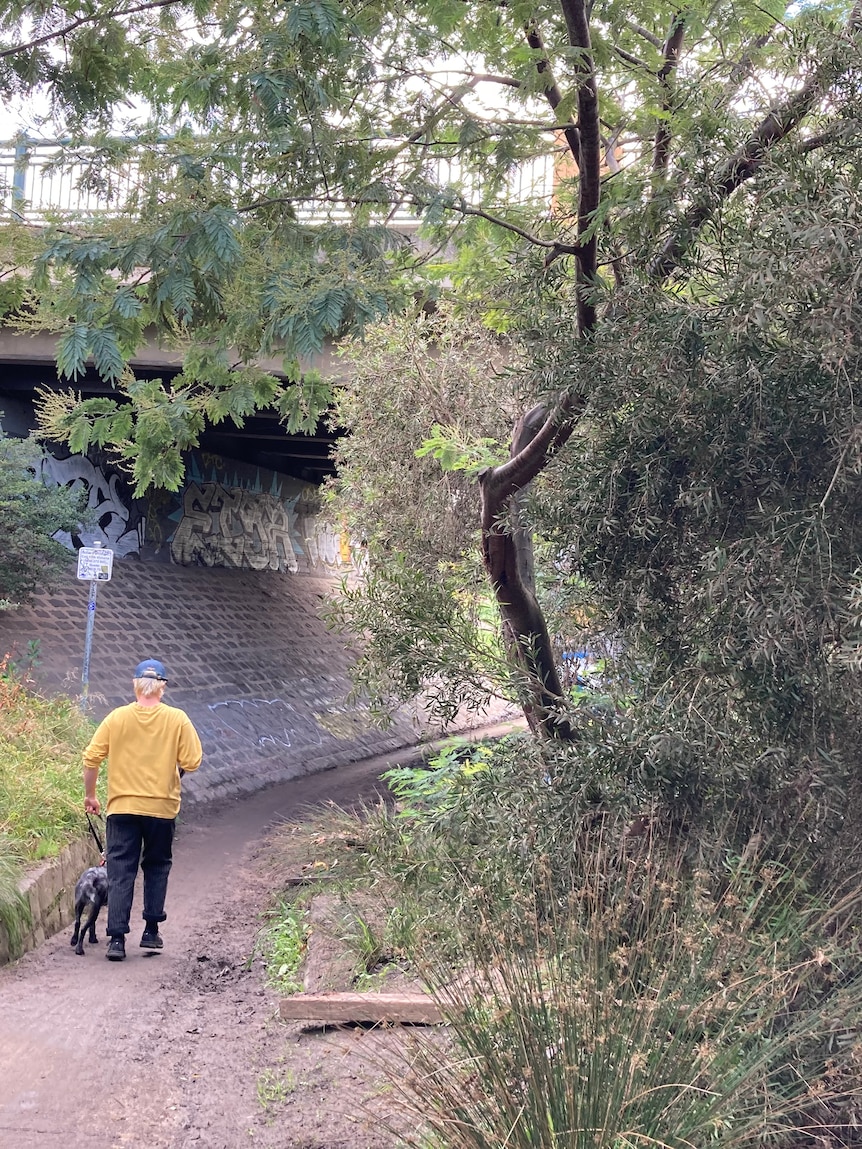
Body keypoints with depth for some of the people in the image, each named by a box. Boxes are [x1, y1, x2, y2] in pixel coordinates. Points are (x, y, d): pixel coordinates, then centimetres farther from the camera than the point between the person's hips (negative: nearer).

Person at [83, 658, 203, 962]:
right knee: (156, 868, 18)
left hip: (122, 806, 0)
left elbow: (91, 758, -3)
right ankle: (151, 931, 21)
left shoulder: (117, 717, -4)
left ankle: (116, 939, 0)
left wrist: (90, 795, 10)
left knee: (120, 873, 4)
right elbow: (192, 762, -7)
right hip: (162, 806, 0)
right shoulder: (177, 719, -6)